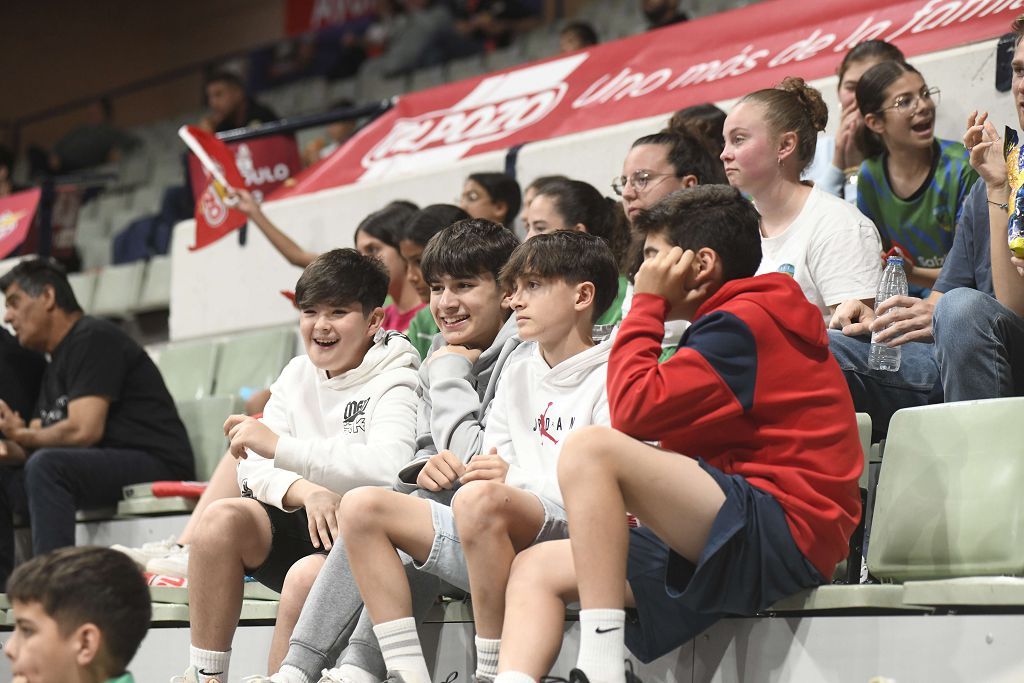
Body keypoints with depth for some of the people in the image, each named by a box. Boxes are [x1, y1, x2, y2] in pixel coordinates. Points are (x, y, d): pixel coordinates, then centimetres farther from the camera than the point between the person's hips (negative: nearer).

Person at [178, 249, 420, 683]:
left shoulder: (395, 383, -9)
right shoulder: (298, 375, 10)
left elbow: (387, 468, -28)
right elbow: (254, 469, 1)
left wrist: (280, 447, -30)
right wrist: (306, 491, -21)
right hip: (302, 529, 6)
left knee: (309, 573, -34)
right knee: (221, 519, -19)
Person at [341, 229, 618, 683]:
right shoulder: (519, 368, 23)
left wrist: (517, 481, -23)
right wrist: (451, 472, 2)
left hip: (570, 535, -8)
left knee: (479, 499, -38)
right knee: (361, 506, -6)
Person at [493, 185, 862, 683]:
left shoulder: (744, 322, -6)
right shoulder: (746, 322, 26)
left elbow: (634, 409, -13)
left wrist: (648, 302, -2)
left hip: (781, 535, -11)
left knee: (591, 447, -26)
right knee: (536, 568, 6)